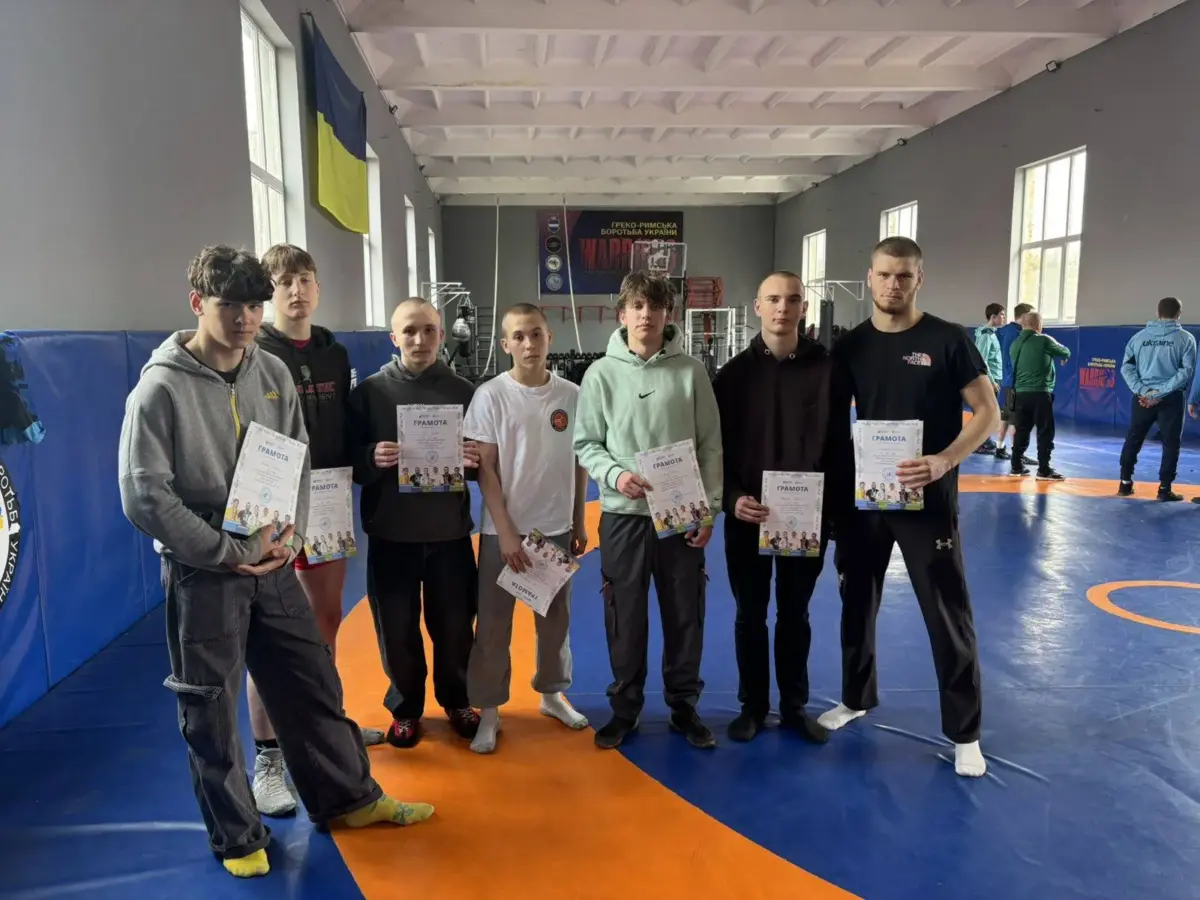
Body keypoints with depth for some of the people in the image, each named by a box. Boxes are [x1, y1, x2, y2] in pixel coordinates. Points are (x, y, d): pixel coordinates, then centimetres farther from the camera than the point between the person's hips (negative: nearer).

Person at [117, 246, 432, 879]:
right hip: (202, 574, -4)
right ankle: (236, 836, 28)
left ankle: (347, 798, 32)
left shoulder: (273, 374, 3)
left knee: (314, 687, 14)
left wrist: (289, 533, -5)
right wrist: (228, 554, -15)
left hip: (273, 565, 5)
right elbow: (144, 496, -15)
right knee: (210, 712, 8)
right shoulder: (162, 387, -13)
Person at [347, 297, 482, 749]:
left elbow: (482, 461, 6)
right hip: (391, 534, -1)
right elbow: (348, 460, -2)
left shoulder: (463, 391, 2)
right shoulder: (369, 392, -1)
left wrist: (474, 461, -16)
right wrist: (372, 459, -23)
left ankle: (456, 701, 34)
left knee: (455, 625, 10)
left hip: (450, 532, 1)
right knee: (397, 629, 8)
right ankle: (405, 708, 30)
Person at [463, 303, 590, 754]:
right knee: (493, 623, 5)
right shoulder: (490, 395, -8)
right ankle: (488, 710, 19)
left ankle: (552, 692, 35)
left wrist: (579, 522, 10)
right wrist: (506, 531, -12)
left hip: (557, 528, 3)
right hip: (503, 530, -3)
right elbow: (484, 469, -8)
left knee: (556, 618, 16)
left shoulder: (571, 394, 0)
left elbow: (579, 462, 8)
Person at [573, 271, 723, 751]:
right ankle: (625, 707, 26)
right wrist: (615, 475, -16)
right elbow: (585, 444, 2)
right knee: (625, 617, 9)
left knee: (686, 615, 9)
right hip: (623, 514, 0)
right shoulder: (601, 373, -2)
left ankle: (684, 706, 27)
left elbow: (710, 444, 2)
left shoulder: (691, 371, -1)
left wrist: (708, 508, -2)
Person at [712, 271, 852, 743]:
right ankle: (752, 705, 26)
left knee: (795, 616, 13)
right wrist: (733, 498, -14)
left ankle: (795, 706, 28)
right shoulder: (735, 373, 1)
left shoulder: (827, 370, 0)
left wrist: (840, 513, -2)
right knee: (750, 616, 10)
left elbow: (840, 449, 0)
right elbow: (717, 446, 0)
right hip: (747, 517, 0)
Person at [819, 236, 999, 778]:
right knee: (858, 603, 16)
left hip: (928, 500, -4)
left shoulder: (947, 341, -7)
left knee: (949, 617, 2)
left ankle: (964, 732, 17)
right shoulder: (850, 347, 3)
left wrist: (945, 460, -23)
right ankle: (857, 698, 37)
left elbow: (987, 413, -7)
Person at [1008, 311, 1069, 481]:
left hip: (1020, 393, 6)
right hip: (1040, 393, -6)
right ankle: (1044, 470, 0)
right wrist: (1063, 356, 28)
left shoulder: (1015, 344, 8)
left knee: (1021, 431, 12)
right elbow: (1066, 353, 6)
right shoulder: (1044, 340, -7)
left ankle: (1016, 467, 15)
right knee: (1045, 432, 0)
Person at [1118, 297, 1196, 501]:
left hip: (1142, 397, 3)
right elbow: (1186, 371, -11)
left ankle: (1125, 483, 16)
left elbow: (1126, 367, 0)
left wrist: (1142, 391, -7)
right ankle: (1165, 488, 4)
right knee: (1171, 443, 6)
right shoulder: (1186, 338, -3)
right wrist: (1160, 393, -13)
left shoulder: (1139, 336, 6)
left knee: (1133, 440, 13)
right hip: (1171, 399, -3)